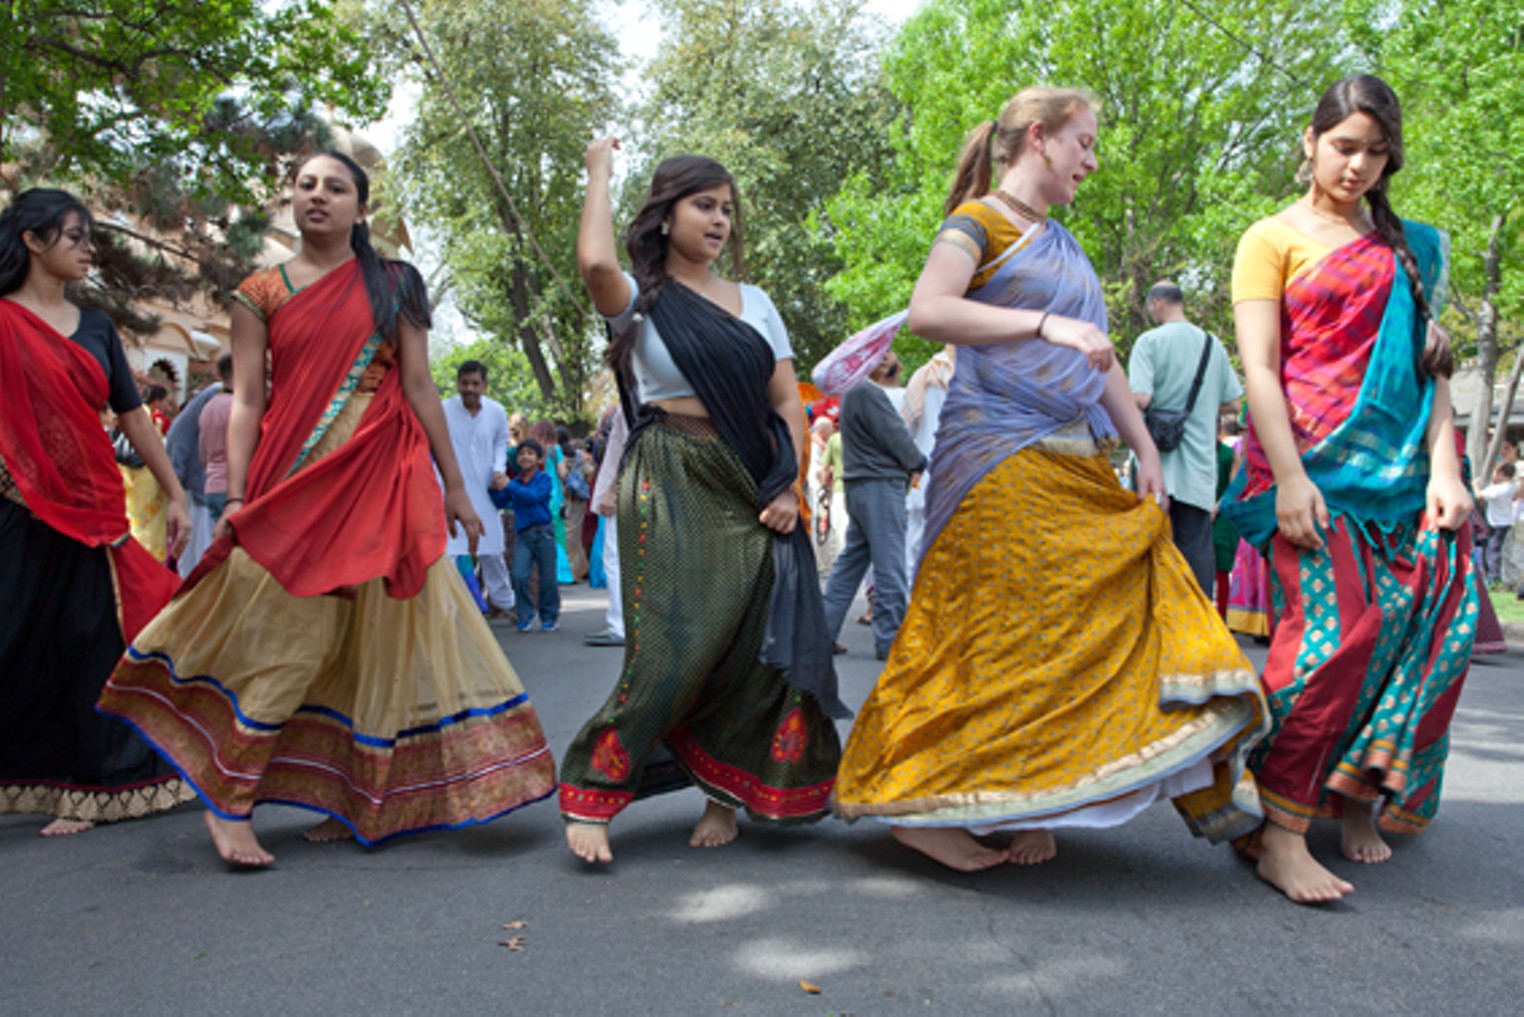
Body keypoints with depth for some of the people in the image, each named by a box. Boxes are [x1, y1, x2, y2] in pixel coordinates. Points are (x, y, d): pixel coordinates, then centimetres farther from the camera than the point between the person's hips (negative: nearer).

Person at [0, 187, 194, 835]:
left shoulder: (95, 327, 13)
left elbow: (134, 418, 14)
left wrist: (175, 495, 12)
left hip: (93, 510, 4)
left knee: (85, 646, 5)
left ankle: (79, 790, 14)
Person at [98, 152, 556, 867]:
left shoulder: (393, 286, 10)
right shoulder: (260, 293, 9)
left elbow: (420, 389, 7)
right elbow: (247, 400, 4)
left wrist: (454, 487, 5)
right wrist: (236, 498, -6)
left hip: (384, 480, 1)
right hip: (293, 484, -1)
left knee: (378, 636, 1)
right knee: (285, 638, -5)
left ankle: (355, 801, 13)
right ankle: (228, 800, 9)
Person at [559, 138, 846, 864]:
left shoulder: (754, 302, 17)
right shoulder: (640, 299, 3)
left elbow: (788, 403, 13)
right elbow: (596, 264, -21)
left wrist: (790, 488, -1)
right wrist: (600, 172, -4)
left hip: (752, 490, 5)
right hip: (672, 487, -5)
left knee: (755, 641, -1)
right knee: (675, 646, -11)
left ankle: (726, 793, 14)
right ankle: (590, 794, 2)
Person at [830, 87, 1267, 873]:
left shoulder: (1063, 245, 23)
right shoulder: (979, 221, -1)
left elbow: (1100, 360, 24)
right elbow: (927, 312, -19)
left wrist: (1145, 449, 18)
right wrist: (1045, 323, -22)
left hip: (1077, 469, 8)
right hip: (1000, 461, -8)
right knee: (991, 632, -9)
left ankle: (1026, 810, 10)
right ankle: (918, 806, 2)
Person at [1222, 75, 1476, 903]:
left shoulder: (1406, 246, 20)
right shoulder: (1274, 238, 5)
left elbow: (1429, 360, 14)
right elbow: (1258, 369, -5)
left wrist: (1443, 466, 0)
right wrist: (1288, 478, -15)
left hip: (1399, 462, 5)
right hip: (1313, 460, -5)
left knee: (1433, 612, -4)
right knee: (1331, 634, -15)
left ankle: (1358, 797, 12)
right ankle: (1280, 835, -9)